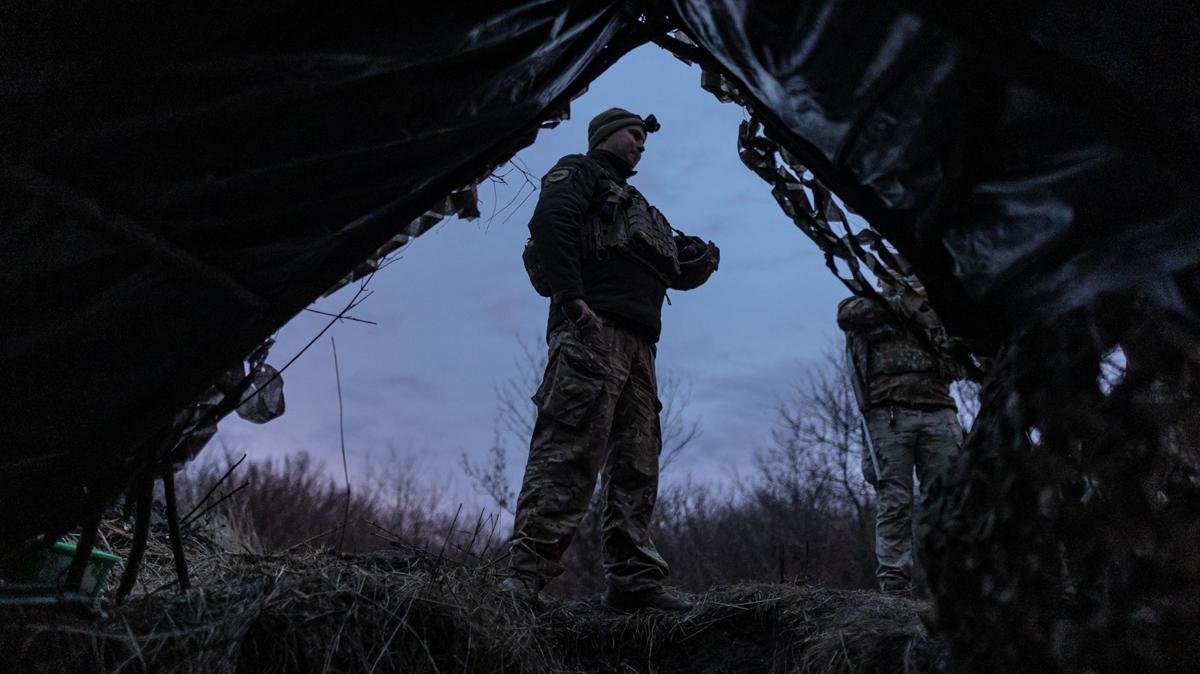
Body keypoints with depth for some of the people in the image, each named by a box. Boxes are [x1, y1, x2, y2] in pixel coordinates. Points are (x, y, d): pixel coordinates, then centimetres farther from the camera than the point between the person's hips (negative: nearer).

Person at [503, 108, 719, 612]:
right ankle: (525, 573, -22)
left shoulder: (637, 208, 36)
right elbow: (550, 221, -10)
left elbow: (679, 273, 36)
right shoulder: (578, 172, 12)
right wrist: (572, 297, -21)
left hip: (637, 345, 9)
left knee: (636, 466, 2)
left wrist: (702, 260, 14)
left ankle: (633, 580, 3)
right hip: (593, 330, -9)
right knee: (570, 449, -19)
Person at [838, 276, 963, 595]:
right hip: (889, 415, -3)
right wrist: (900, 300, -3)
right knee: (895, 502, -6)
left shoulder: (933, 312, 25)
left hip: (937, 412, 3)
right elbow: (846, 315, -7)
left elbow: (957, 368, 18)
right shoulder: (864, 306, 18)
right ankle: (894, 581, -6)